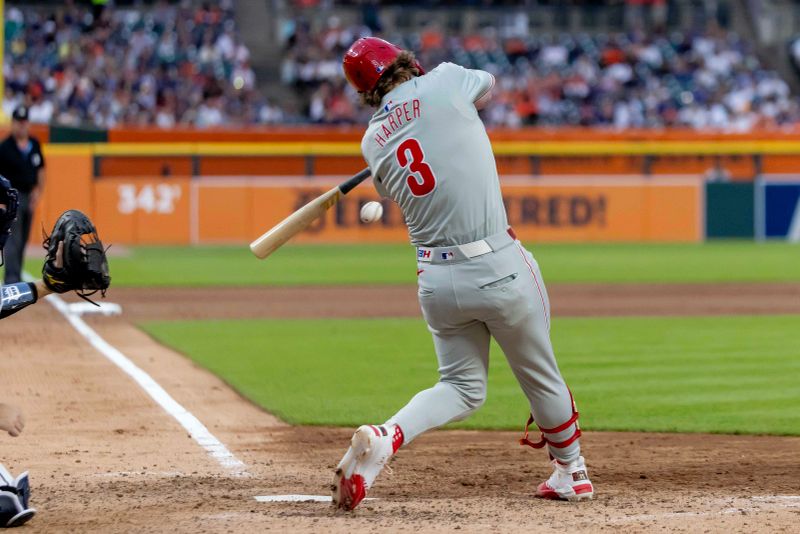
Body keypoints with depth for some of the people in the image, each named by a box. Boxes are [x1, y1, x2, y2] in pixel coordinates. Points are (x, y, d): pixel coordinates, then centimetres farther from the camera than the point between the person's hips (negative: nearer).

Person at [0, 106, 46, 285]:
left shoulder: (35, 145, 8)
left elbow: (40, 170, 17)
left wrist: (38, 191, 4)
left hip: (29, 196, 6)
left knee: (23, 241, 11)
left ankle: (15, 276, 20)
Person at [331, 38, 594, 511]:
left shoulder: (374, 143, 5)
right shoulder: (443, 85, -5)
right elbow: (487, 86, 18)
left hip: (436, 277, 4)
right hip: (498, 267, -3)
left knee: (463, 386, 17)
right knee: (539, 374, 17)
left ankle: (387, 437, -8)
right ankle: (571, 472, 33)